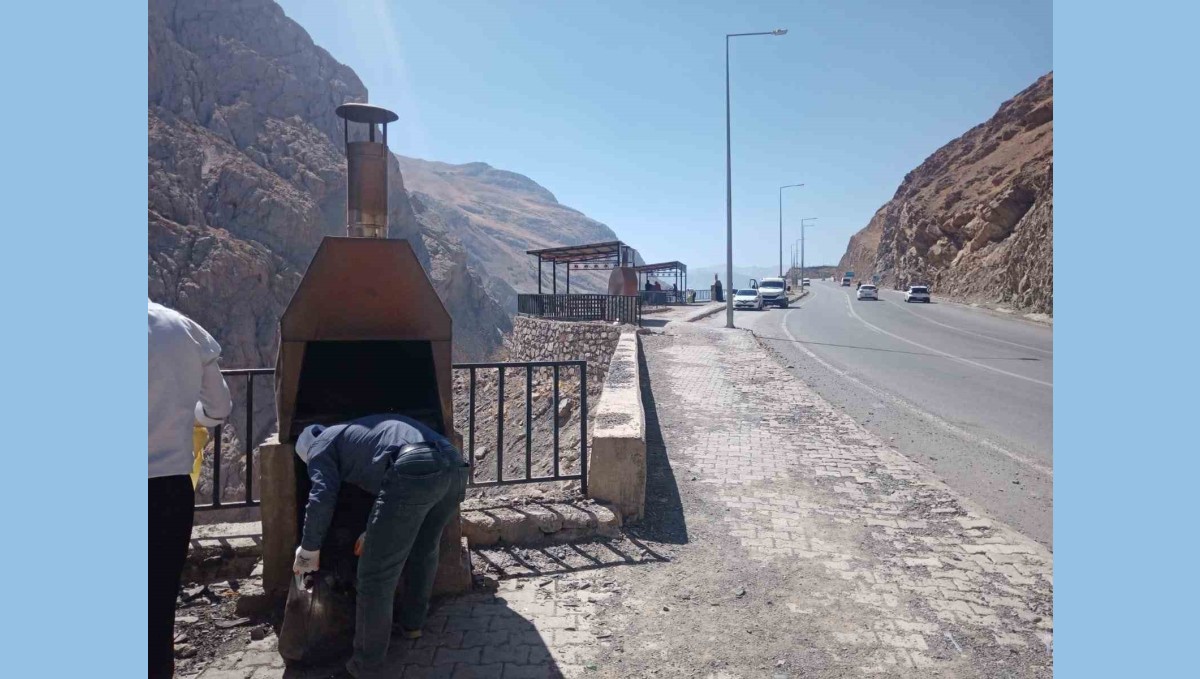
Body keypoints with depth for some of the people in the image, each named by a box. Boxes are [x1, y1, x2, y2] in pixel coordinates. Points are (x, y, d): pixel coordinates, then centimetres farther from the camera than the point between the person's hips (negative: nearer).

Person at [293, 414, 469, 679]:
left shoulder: (322, 443, 23)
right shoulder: (359, 431, 45)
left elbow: (322, 497, 8)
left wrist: (309, 550, 21)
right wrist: (376, 532, 58)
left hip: (415, 470, -8)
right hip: (454, 467, 8)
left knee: (376, 573, 7)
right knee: (424, 549, 32)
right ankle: (412, 623, 47)